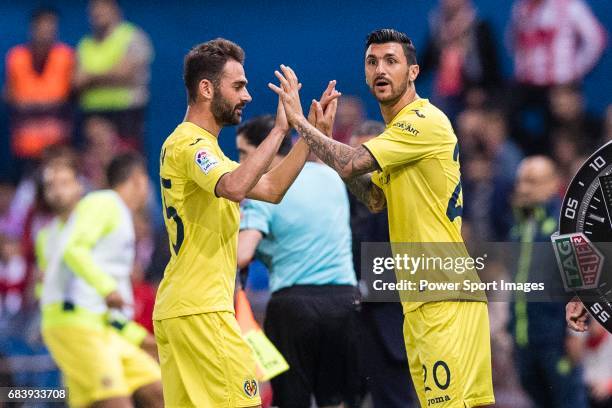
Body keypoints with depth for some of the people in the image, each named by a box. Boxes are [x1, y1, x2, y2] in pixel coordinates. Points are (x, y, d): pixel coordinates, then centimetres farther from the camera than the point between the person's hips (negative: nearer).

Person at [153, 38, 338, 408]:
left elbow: (271, 189, 22)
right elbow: (234, 187, -31)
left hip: (175, 308, 10)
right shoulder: (191, 143, -10)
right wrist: (280, 130, -27)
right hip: (201, 310, -10)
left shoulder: (196, 144, 22)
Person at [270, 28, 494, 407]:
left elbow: (352, 163, -19)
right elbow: (376, 199, 23)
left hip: (447, 294, -10)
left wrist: (299, 121, -7)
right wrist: (326, 139, 14)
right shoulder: (399, 128, 20)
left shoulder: (425, 121, -12)